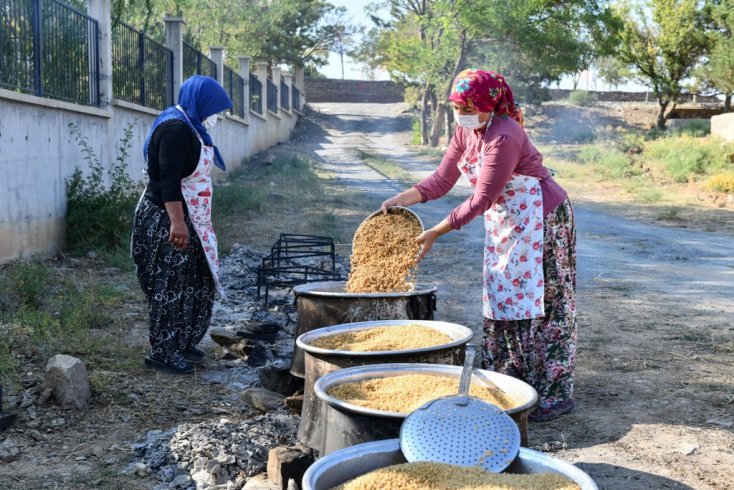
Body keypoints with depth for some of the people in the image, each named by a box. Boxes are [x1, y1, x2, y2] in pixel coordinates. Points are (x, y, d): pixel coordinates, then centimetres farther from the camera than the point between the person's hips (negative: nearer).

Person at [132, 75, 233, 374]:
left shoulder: (188, 127, 16)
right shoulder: (175, 129, -17)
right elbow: (168, 179, -26)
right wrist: (176, 222, -32)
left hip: (187, 220, 11)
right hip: (169, 221, -11)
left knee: (194, 285, 15)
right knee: (171, 286, -4)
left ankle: (181, 344, 26)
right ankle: (163, 353, 5)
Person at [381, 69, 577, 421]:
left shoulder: (504, 137, -27)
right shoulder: (465, 133, 0)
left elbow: (481, 200, -27)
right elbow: (441, 180, 1)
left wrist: (434, 233, -26)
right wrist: (400, 200, -13)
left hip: (541, 220, -9)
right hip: (504, 224, 9)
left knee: (542, 303, -6)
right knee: (502, 300, 13)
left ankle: (555, 394, 3)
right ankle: (509, 384, 25)